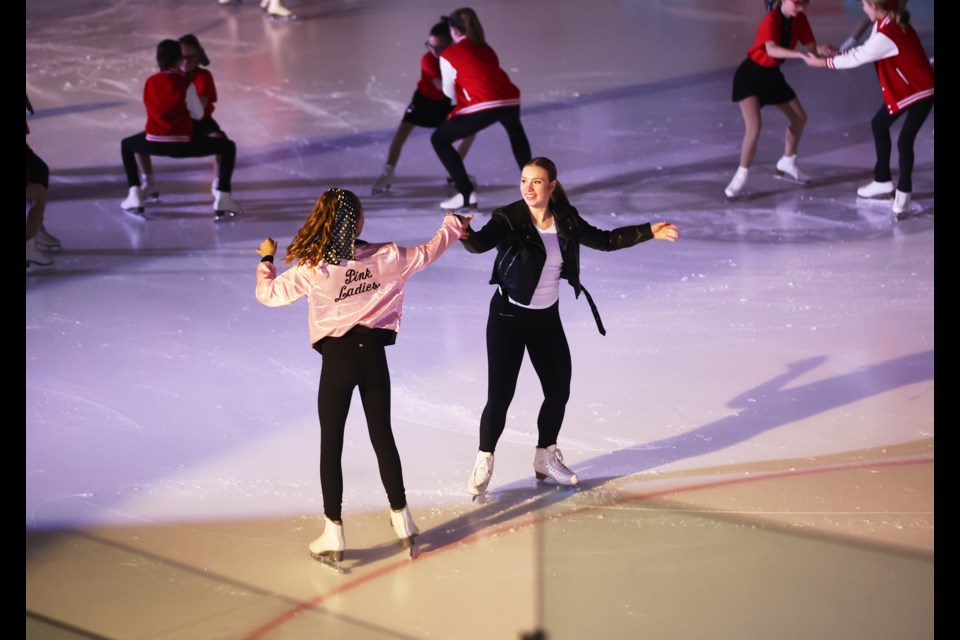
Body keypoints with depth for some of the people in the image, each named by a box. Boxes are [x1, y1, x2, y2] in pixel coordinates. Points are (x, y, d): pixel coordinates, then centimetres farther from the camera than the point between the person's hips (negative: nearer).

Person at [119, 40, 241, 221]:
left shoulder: (150, 82, 6)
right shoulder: (186, 84, -6)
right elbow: (198, 114, 2)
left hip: (154, 143, 3)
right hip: (181, 144, -3)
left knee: (126, 145, 35)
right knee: (228, 147, 11)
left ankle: (135, 196, 23)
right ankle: (222, 199, -2)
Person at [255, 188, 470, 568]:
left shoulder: (311, 269, -14)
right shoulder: (385, 257, -6)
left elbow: (268, 294, -6)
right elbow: (426, 253, 11)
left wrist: (266, 259, 14)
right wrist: (453, 227, 30)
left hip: (338, 359, -3)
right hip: (373, 355, 3)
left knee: (331, 445, 7)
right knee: (382, 436, 17)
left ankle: (333, 538, 9)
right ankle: (402, 522, 27)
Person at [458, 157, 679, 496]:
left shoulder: (566, 221, -4)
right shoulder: (509, 219, -18)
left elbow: (603, 240, 8)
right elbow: (481, 243, -36)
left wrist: (649, 231, 6)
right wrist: (464, 234, -59)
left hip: (547, 319, 5)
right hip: (509, 317, -5)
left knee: (558, 391, 11)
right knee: (500, 395, -8)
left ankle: (546, 458, 33)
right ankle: (483, 463, 10)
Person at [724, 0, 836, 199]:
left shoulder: (799, 19, -6)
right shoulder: (771, 21, -29)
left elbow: (810, 45, -7)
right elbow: (771, 49, -47)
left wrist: (821, 49, -31)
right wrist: (802, 55, -59)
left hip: (772, 74, 8)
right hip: (751, 74, -8)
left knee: (800, 118, 14)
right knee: (754, 128, -21)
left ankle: (787, 162, 37)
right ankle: (741, 175, -3)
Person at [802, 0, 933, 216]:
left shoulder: (886, 35, -31)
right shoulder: (887, 23, -2)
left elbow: (858, 58, -23)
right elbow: (864, 51, 6)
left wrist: (822, 62, -13)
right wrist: (836, 53, -4)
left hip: (921, 91, -11)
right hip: (901, 89, 11)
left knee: (904, 141, -11)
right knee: (879, 124, 19)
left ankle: (903, 192, 8)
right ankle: (883, 181, 31)